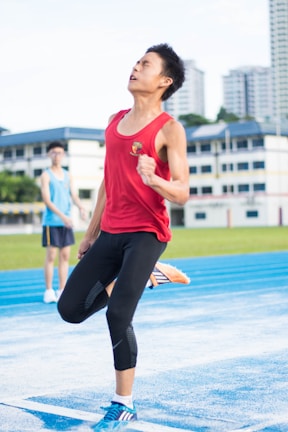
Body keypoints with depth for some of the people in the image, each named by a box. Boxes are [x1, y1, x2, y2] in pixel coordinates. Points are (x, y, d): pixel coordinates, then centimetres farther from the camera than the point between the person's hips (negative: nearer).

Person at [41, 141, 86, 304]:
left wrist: (81, 207, -16)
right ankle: (49, 291, 2)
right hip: (51, 221, -5)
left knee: (65, 255, 5)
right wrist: (62, 216, -24)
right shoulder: (46, 175, -3)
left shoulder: (68, 176, 13)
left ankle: (62, 291, 11)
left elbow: (74, 195, 6)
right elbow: (47, 199, -13)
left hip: (66, 222, 5)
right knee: (51, 255, -4)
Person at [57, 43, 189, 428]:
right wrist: (91, 233, 21)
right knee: (70, 308, 3)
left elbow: (182, 194, -12)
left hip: (146, 232, -7)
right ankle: (123, 282, 32)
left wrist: (154, 180, -34)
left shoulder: (169, 129, -8)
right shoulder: (115, 121, 13)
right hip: (110, 232, 7)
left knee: (118, 316, -15)